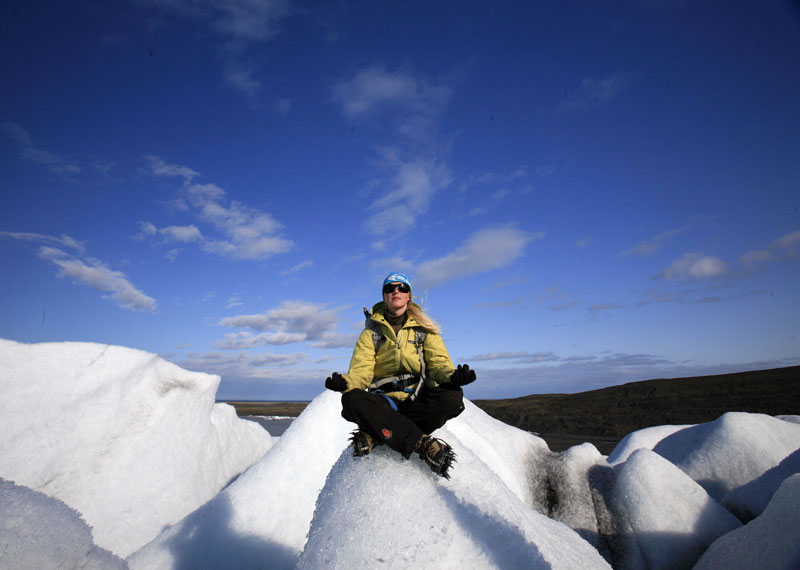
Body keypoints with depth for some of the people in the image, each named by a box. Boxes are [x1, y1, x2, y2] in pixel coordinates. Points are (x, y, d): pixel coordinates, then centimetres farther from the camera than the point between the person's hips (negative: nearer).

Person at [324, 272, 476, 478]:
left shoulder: (424, 330, 11)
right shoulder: (371, 332, 10)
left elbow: (439, 362, -2)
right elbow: (360, 370, -2)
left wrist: (452, 376, -26)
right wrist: (346, 382, -26)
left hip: (418, 401, 1)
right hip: (383, 402, 0)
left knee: (453, 396, -29)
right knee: (351, 399, -31)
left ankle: (375, 435, -25)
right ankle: (423, 444, -31)